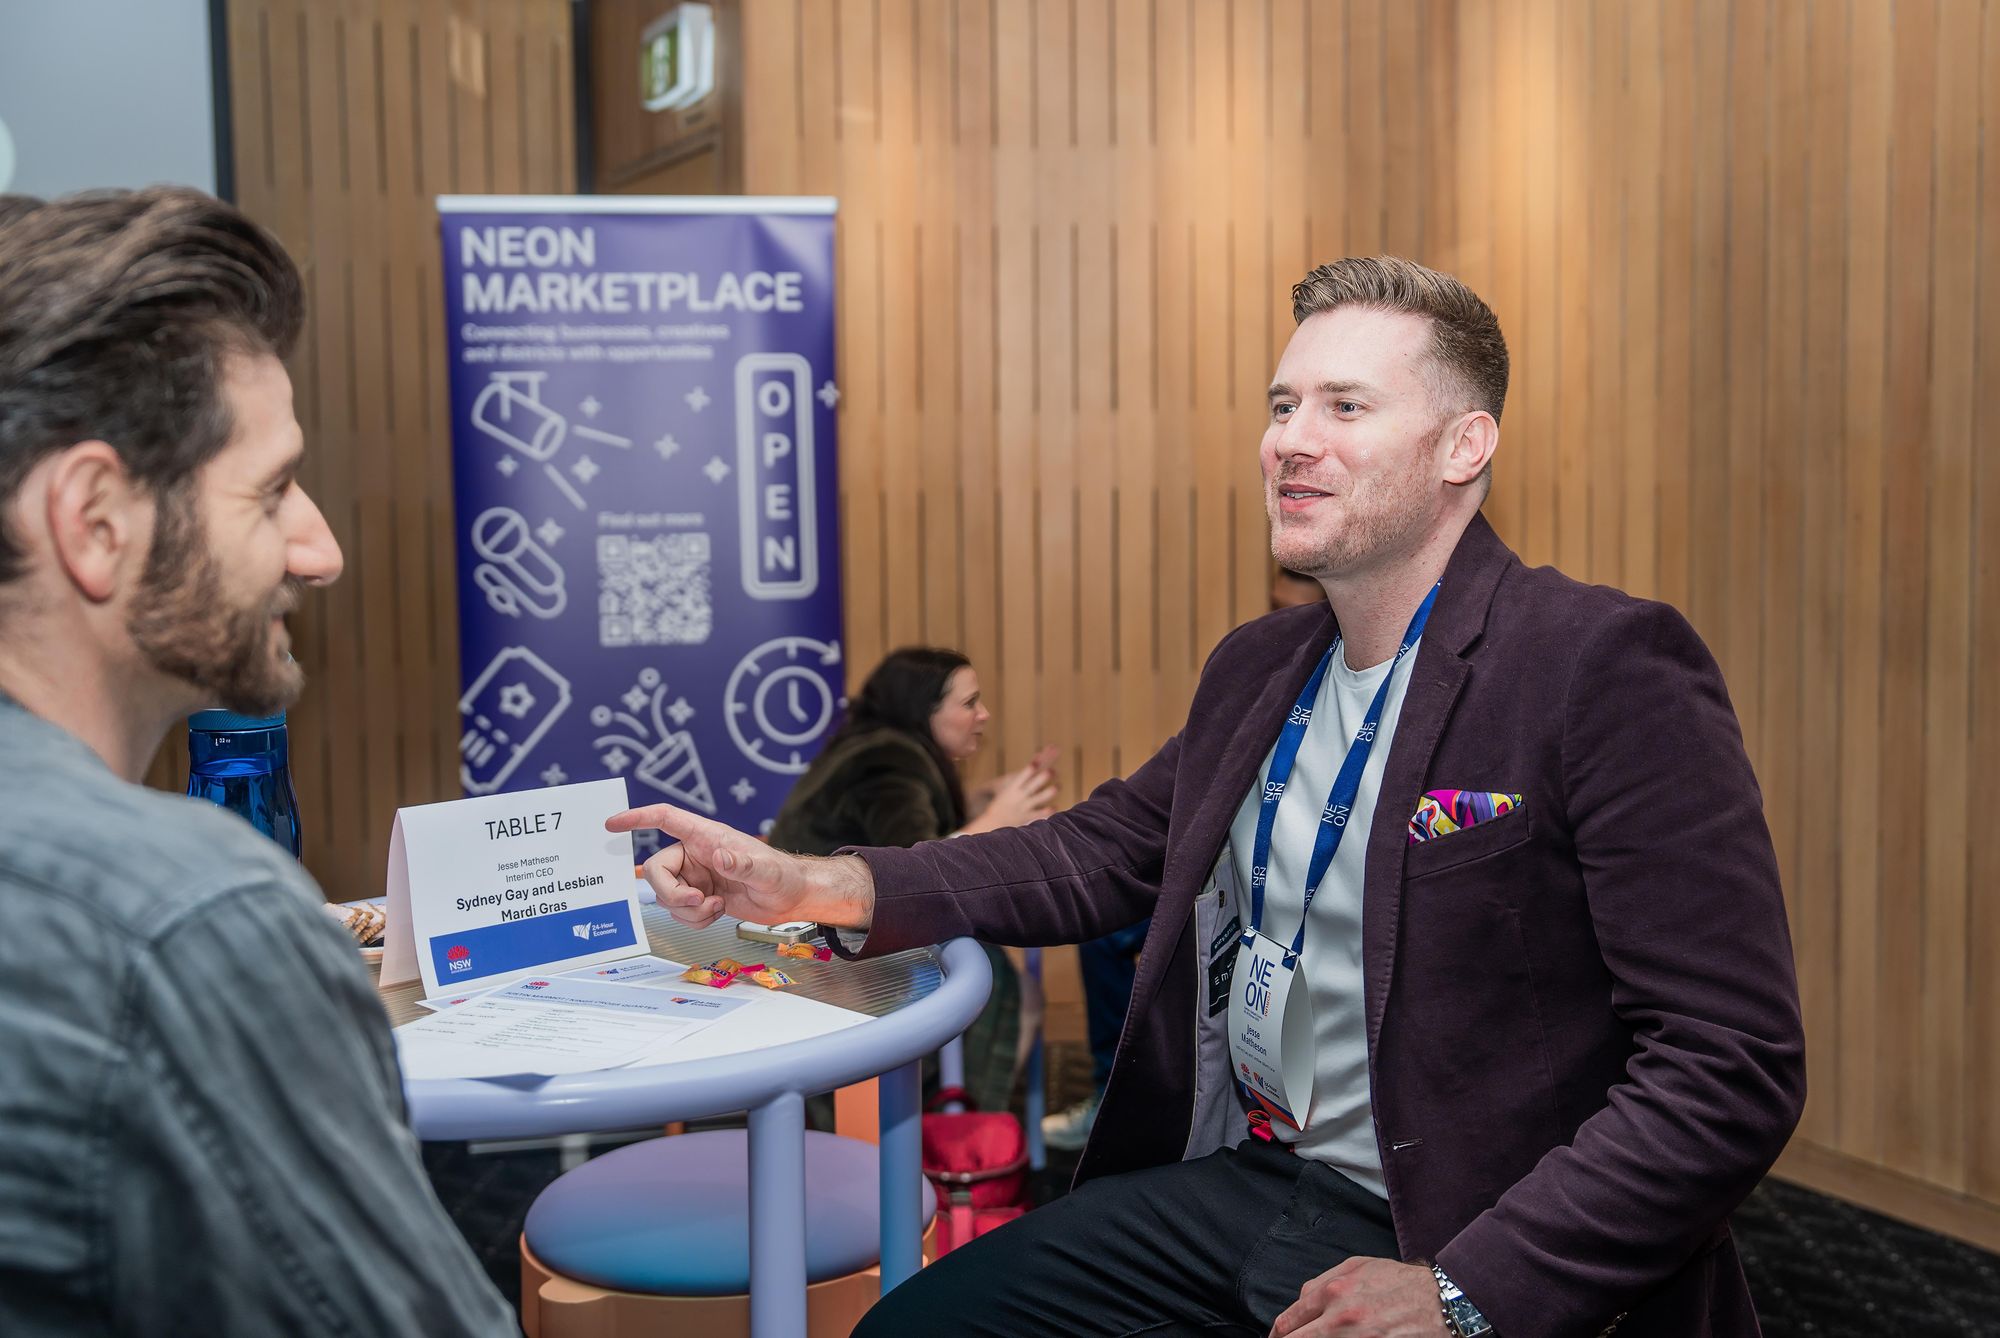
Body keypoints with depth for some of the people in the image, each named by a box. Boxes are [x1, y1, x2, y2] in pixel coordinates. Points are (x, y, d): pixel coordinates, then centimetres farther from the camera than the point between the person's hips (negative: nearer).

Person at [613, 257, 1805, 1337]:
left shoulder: (1613, 669, -15)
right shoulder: (1259, 669, 9)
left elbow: (1735, 1069, -17)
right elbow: (1100, 853, 17)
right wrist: (824, 887, 2)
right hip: (1238, 1192, 7)